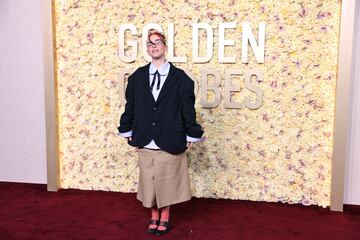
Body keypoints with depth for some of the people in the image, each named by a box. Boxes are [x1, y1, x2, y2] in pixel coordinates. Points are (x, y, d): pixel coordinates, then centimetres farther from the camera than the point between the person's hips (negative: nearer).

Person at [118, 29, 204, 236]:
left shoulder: (180, 78, -4)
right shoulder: (137, 76, 4)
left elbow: (188, 109, -2)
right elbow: (130, 106, 9)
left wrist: (191, 136, -2)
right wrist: (128, 132, 9)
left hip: (170, 142, -2)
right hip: (145, 141, 2)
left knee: (168, 180, 8)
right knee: (149, 180, 11)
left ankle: (165, 216, 29)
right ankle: (154, 216, 31)